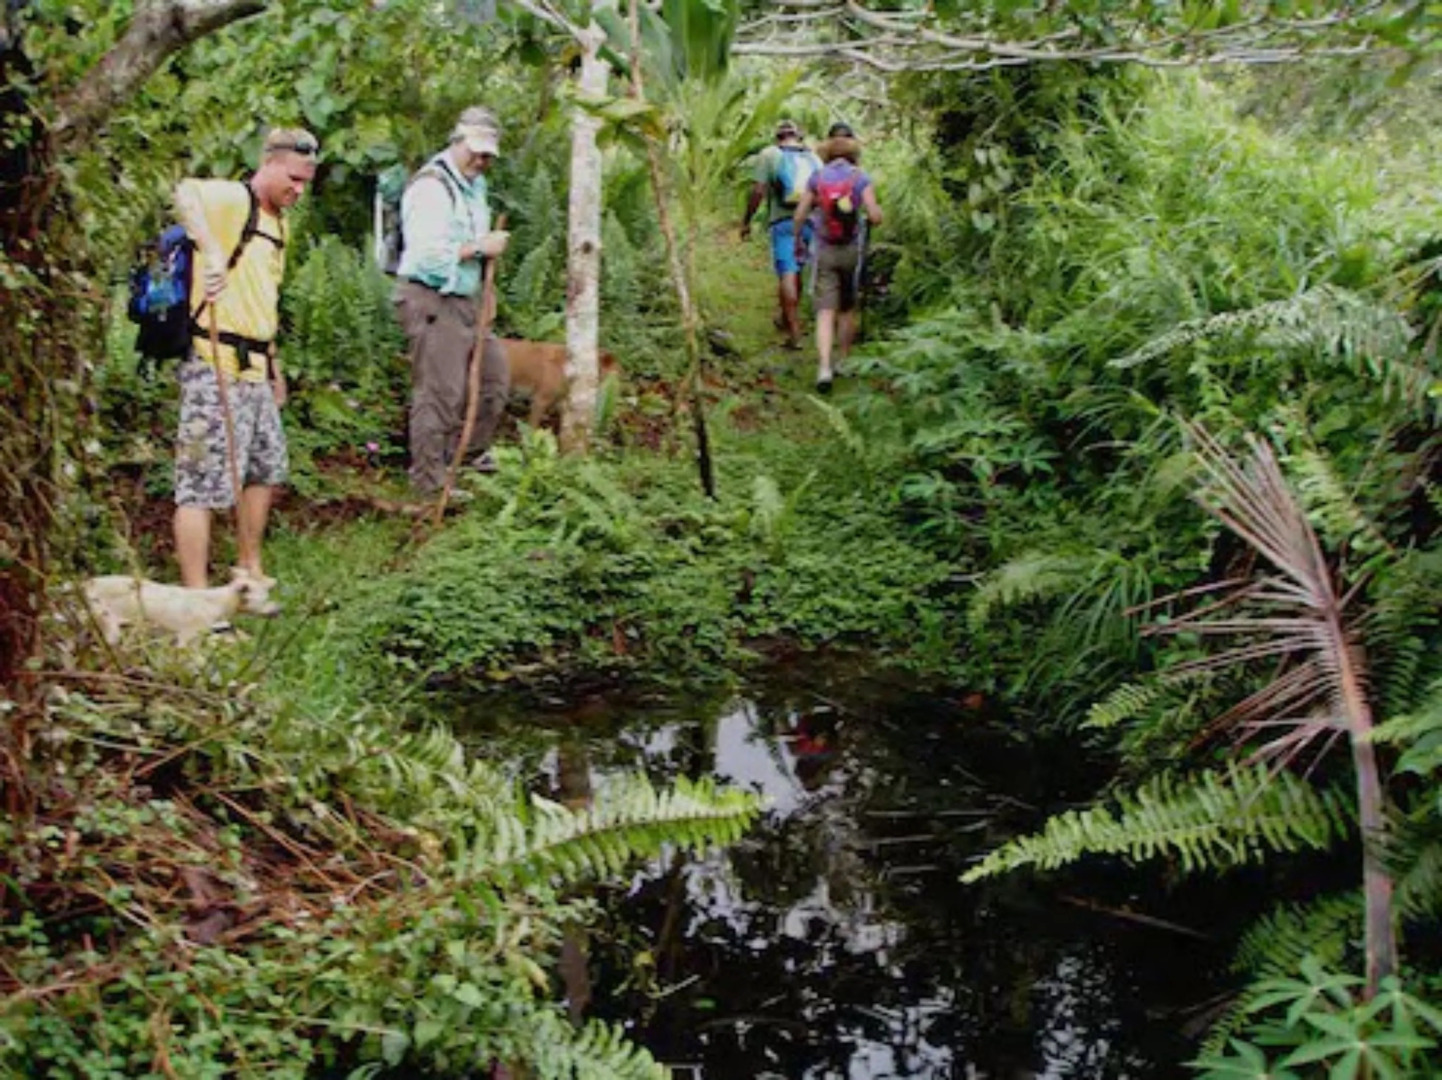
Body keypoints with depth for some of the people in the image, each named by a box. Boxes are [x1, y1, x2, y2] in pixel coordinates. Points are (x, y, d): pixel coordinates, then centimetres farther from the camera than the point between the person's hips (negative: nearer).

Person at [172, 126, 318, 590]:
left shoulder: (277, 221, 17)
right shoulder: (233, 199, -11)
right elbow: (186, 191, -35)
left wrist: (275, 364, 25)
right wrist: (213, 253, -46)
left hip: (255, 367, 10)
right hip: (216, 366, -10)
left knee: (265, 469, 20)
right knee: (203, 484, -5)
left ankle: (249, 571, 35)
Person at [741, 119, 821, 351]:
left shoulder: (769, 155, 0)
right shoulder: (814, 158, 13)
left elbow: (758, 192, -7)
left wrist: (746, 221, 0)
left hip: (783, 221, -4)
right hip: (810, 223, 4)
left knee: (787, 275, -6)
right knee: (796, 273, 19)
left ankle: (795, 334, -13)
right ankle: (786, 320, 35)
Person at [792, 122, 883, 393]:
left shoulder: (817, 178, -3)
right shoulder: (861, 178, -7)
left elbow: (799, 216, -1)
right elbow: (875, 217, -14)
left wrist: (797, 241, 16)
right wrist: (876, 211, 10)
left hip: (824, 251, 0)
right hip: (852, 249, 0)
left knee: (825, 312, -4)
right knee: (848, 308, 19)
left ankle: (824, 368, -20)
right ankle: (845, 360, 31)